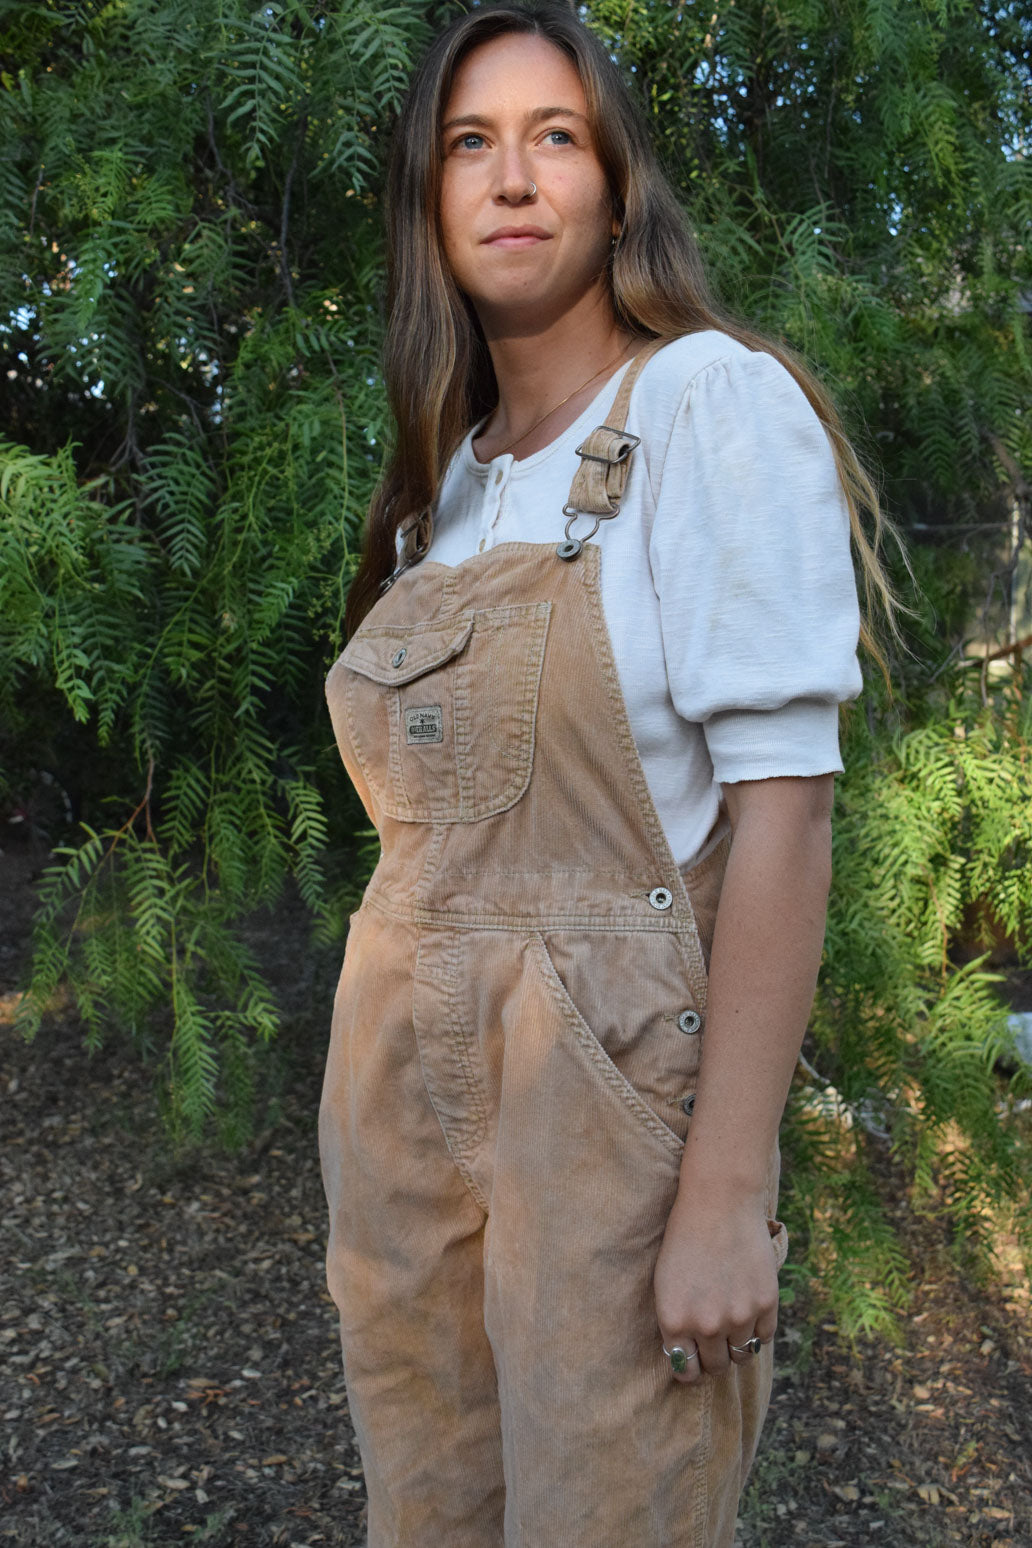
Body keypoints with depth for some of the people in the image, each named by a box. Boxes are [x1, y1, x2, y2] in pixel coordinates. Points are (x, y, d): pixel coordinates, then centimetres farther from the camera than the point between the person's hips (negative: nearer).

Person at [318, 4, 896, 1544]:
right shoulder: (443, 473, 12)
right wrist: (376, 1106, 14)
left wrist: (726, 1190, -19)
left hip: (614, 1087, -6)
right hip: (399, 1093, 6)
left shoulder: (712, 400, -8)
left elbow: (781, 802, -15)